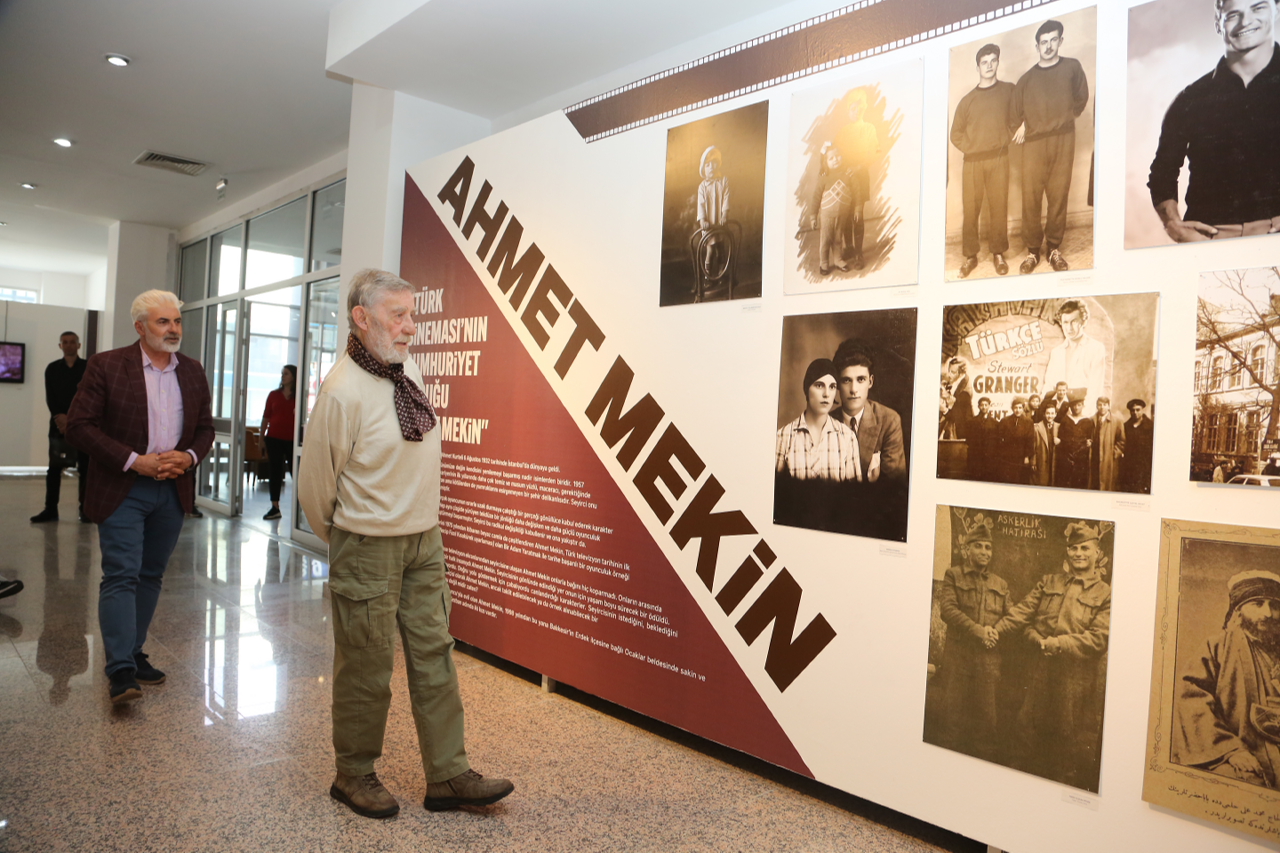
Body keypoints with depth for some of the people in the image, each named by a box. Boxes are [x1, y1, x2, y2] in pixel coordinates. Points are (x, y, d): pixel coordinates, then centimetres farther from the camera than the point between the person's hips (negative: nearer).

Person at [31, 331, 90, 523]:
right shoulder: (52, 369, 10)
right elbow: (50, 398, 4)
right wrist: (60, 418, -12)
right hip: (58, 424, 2)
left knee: (85, 467, -2)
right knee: (54, 468, 2)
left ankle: (85, 509, 2)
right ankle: (50, 509, 6)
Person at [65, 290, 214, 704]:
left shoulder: (193, 371, 8)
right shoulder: (107, 366, -6)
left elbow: (205, 427, 14)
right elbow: (80, 424, -10)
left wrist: (189, 457, -7)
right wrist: (134, 461, -17)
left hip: (173, 490, 5)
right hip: (122, 490, -5)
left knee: (150, 576, 12)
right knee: (121, 576, -8)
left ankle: (133, 653, 23)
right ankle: (120, 670, -5)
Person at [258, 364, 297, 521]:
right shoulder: (274, 395, 9)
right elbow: (266, 417, 9)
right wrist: (262, 437, 4)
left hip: (292, 439, -3)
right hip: (274, 438, 3)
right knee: (275, 471, 6)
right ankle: (275, 507, 11)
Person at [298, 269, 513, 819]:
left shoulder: (409, 369, 3)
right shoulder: (343, 391, -20)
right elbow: (315, 484, -10)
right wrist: (344, 539, 5)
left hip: (425, 540, 7)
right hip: (368, 549, -7)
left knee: (434, 654, 10)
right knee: (367, 667, 7)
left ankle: (448, 775, 20)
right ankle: (354, 777, 28)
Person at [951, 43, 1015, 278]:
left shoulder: (1009, 90, 7)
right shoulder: (967, 99, 11)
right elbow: (956, 133, 13)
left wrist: (1006, 140, -3)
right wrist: (969, 147, 0)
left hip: (999, 159, -1)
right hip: (972, 161, 1)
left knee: (998, 206, -1)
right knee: (970, 208, -1)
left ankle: (998, 253, 8)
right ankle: (970, 255, 6)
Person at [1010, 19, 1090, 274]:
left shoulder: (1072, 67, 9)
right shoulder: (1027, 78, 11)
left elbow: (1081, 98, 14)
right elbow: (1014, 112, 18)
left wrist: (1063, 120, 7)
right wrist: (1023, 126, 4)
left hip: (1063, 142, 0)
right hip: (1033, 144, 1)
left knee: (1058, 196, 0)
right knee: (1030, 198, -3)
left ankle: (1054, 248, 10)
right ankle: (1032, 250, 4)